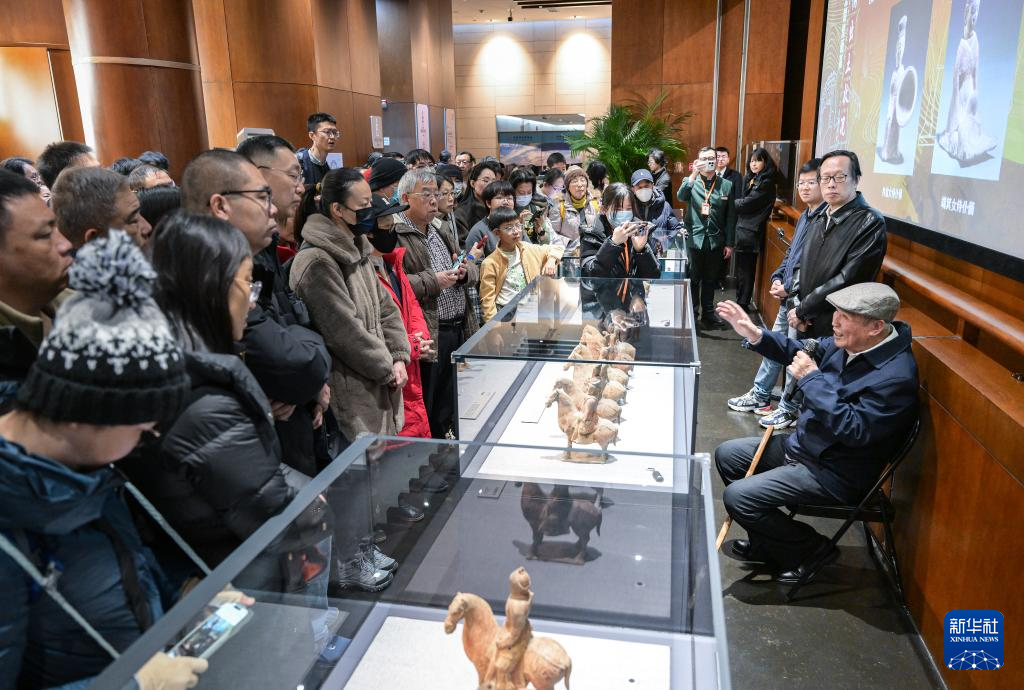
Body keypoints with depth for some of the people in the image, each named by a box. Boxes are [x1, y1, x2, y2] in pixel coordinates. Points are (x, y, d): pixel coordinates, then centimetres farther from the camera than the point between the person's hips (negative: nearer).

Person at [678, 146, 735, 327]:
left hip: (716, 241, 2)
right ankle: (690, 314, 18)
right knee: (693, 279, 6)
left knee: (710, 280, 13)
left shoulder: (727, 185, 5)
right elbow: (681, 197, -23)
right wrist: (693, 175, -34)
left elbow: (730, 217, 6)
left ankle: (708, 314, 25)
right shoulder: (690, 182, 0)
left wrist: (729, 243, 4)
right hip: (694, 239, -2)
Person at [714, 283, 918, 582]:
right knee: (727, 454, 13)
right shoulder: (849, 342, -4)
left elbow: (854, 429, -31)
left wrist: (811, 379, -27)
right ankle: (768, 540, 23)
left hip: (833, 474, -9)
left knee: (737, 496, -17)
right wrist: (755, 334, -3)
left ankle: (812, 549, 6)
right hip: (801, 444, 9)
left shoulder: (896, 376, -28)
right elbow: (804, 352, 10)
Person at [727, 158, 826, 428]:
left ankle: (788, 409, 16)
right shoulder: (804, 216, 12)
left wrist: (790, 288, -17)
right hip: (788, 296, 9)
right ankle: (759, 395, 33)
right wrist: (777, 278, 5)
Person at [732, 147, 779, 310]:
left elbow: (747, 202, -14)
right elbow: (741, 199, 10)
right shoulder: (749, 179, 14)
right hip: (741, 228, 8)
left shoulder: (766, 182, -11)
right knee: (741, 267, 13)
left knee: (746, 268, -2)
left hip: (750, 231, -8)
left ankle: (743, 303, 7)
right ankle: (741, 301, 21)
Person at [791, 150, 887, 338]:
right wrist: (799, 307, -4)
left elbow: (848, 280, -21)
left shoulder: (871, 223, -14)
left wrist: (801, 310, -14)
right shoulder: (819, 220, 11)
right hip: (807, 325, 7)